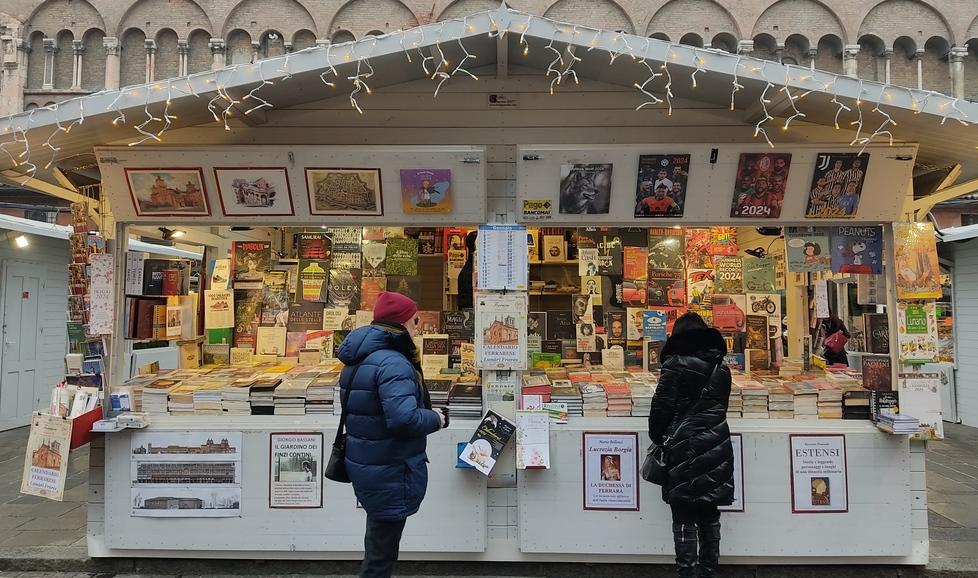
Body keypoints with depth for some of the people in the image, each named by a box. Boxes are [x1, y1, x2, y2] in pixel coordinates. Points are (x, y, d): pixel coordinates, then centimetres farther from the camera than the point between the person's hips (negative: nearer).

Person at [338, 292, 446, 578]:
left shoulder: (359, 359, 8)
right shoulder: (393, 363, -23)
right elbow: (404, 418, -33)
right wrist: (435, 420, -14)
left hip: (366, 465, 10)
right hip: (390, 472, -9)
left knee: (377, 543, 25)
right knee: (381, 554, 5)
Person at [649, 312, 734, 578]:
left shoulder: (675, 365, -7)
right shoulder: (721, 369, 9)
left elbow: (661, 406, -8)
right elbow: (720, 406, 14)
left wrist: (657, 436, 6)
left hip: (684, 446, -5)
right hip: (716, 445, 6)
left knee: (684, 517, 1)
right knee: (709, 515, 15)